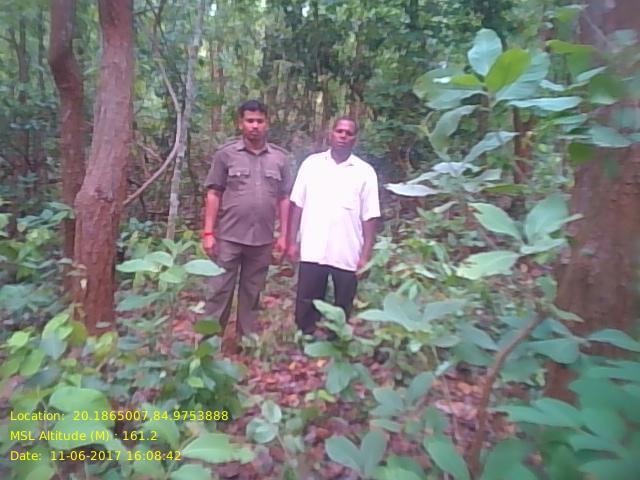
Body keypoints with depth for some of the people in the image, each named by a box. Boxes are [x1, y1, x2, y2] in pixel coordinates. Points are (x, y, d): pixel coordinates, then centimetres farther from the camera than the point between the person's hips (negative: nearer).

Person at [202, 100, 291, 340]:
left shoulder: (280, 157, 5)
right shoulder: (226, 154, 0)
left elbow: (284, 199, 7)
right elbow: (214, 195, -1)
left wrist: (283, 235, 4)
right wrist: (208, 232, -6)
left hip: (263, 239, 2)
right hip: (229, 237, -2)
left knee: (252, 294, 14)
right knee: (219, 291, 4)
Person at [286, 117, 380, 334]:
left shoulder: (365, 172, 0)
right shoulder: (311, 163, 3)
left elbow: (370, 217, -1)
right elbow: (297, 205, 5)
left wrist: (366, 255, -5)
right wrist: (292, 241, 1)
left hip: (348, 256, 0)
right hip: (312, 252, 1)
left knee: (341, 313, 13)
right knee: (305, 310, 10)